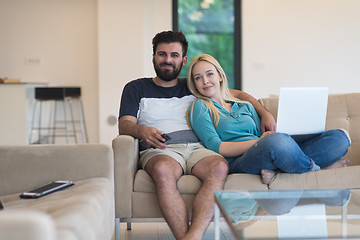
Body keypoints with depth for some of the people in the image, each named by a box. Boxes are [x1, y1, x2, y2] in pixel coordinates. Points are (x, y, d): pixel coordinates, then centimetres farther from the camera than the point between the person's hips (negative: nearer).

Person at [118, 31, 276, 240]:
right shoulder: (136, 88, 19)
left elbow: (238, 94, 28)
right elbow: (124, 125, 5)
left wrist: (264, 113, 10)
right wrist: (142, 131, -20)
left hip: (197, 149, 2)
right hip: (159, 151, -2)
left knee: (219, 166, -35)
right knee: (163, 169, -40)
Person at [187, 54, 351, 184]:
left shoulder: (246, 107, 30)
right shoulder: (200, 107, 12)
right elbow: (215, 147, -2)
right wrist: (258, 142, -14)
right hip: (237, 164, -6)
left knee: (340, 137, -6)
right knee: (276, 141, -41)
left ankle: (275, 169, -22)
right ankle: (313, 167, -9)